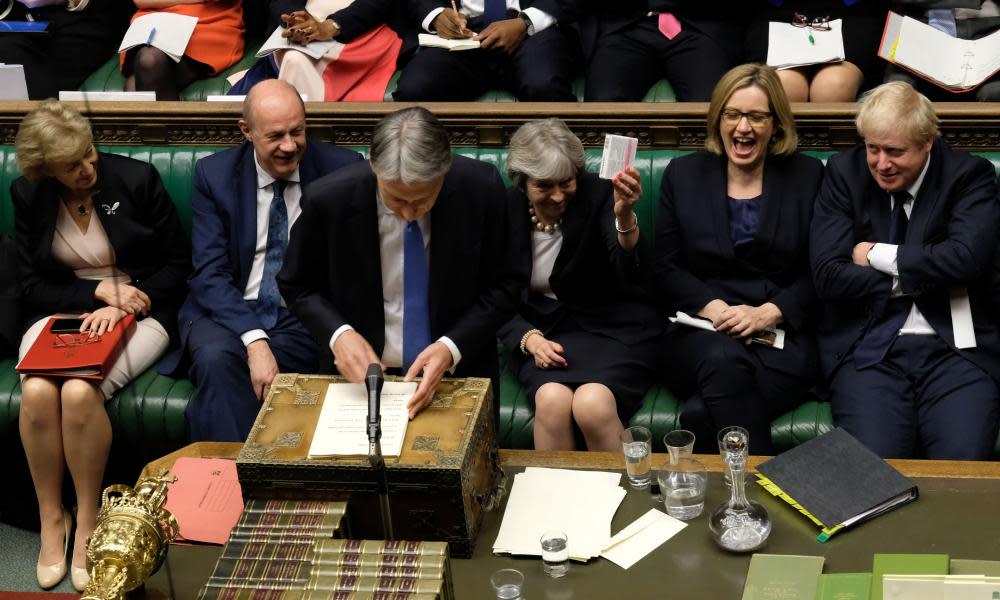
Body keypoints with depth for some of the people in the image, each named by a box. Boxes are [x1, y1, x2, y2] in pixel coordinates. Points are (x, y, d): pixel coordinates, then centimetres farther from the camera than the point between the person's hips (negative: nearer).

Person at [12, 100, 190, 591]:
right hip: (61, 313, 3)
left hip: (137, 312, -3)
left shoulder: (136, 179, -6)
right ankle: (51, 521, -10)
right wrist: (99, 291, -12)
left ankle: (87, 522, -14)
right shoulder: (28, 196, 2)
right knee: (36, 391, -30)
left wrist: (123, 305, -14)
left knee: (79, 391, -32)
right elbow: (32, 287, 4)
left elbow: (178, 264, 0)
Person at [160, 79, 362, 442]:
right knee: (215, 357, -33)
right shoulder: (213, 174, 3)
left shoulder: (342, 169, 1)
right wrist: (254, 339, -22)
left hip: (306, 318, -1)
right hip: (228, 311, 1)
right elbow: (210, 273, -5)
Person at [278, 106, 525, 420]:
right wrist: (338, 334, -17)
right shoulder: (329, 199, -15)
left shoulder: (482, 188, -14)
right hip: (363, 372, 1)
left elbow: (504, 285, -2)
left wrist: (452, 348, -18)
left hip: (458, 369, 0)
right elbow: (298, 286, 2)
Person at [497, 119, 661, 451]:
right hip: (542, 333, 2)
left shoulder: (598, 195, -8)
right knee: (552, 400, -31)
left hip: (612, 327, -2)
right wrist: (528, 338, -12)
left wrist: (624, 216, -42)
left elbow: (631, 274, -24)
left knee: (592, 404, -31)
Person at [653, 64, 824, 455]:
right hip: (702, 330, 2)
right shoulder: (683, 174, 14)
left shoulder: (807, 176, 11)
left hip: (781, 334, -2)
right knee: (724, 360, -37)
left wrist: (768, 313, -11)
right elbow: (666, 268, 9)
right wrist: (713, 307, -9)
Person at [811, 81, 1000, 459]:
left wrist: (878, 255, -8)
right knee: (872, 467, -23)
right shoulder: (845, 174, 6)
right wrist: (920, 275, -6)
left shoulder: (969, 175, 3)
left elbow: (967, 258, -15)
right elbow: (828, 275, -3)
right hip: (868, 348, 1)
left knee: (962, 463, -23)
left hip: (955, 347, 0)